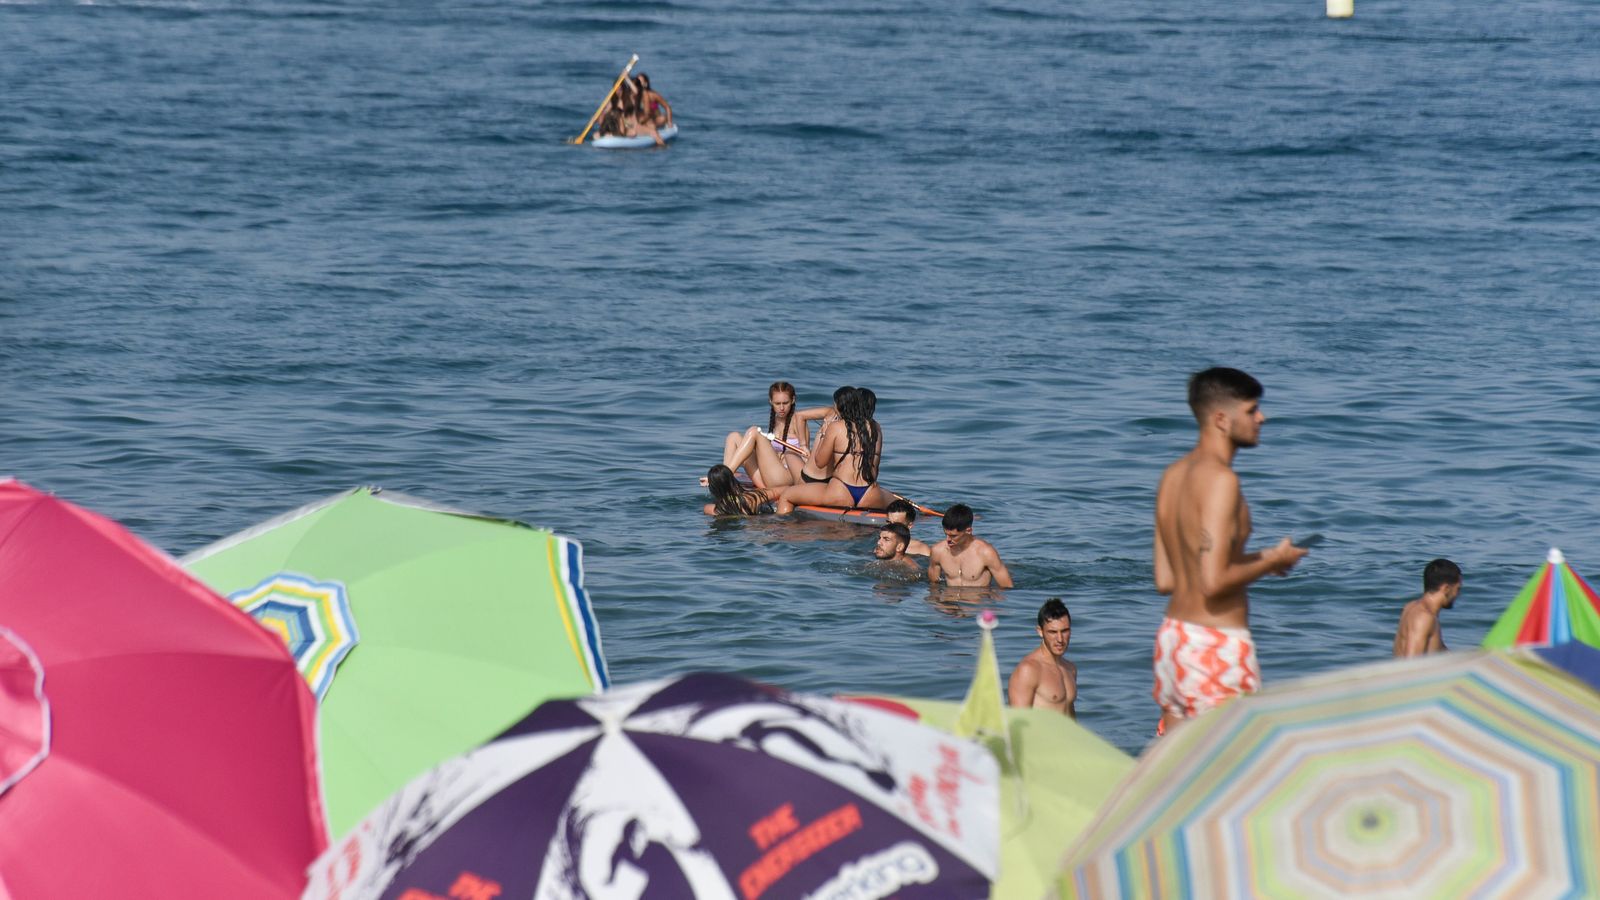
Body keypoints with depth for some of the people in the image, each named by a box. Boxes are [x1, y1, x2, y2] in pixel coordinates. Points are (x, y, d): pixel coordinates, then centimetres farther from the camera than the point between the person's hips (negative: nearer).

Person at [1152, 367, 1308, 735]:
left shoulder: (1173, 475, 11)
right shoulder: (1220, 479, -16)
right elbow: (1214, 582, -23)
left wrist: (1254, 560, 17)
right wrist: (1273, 561, -7)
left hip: (1173, 633, 9)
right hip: (1216, 645, -9)